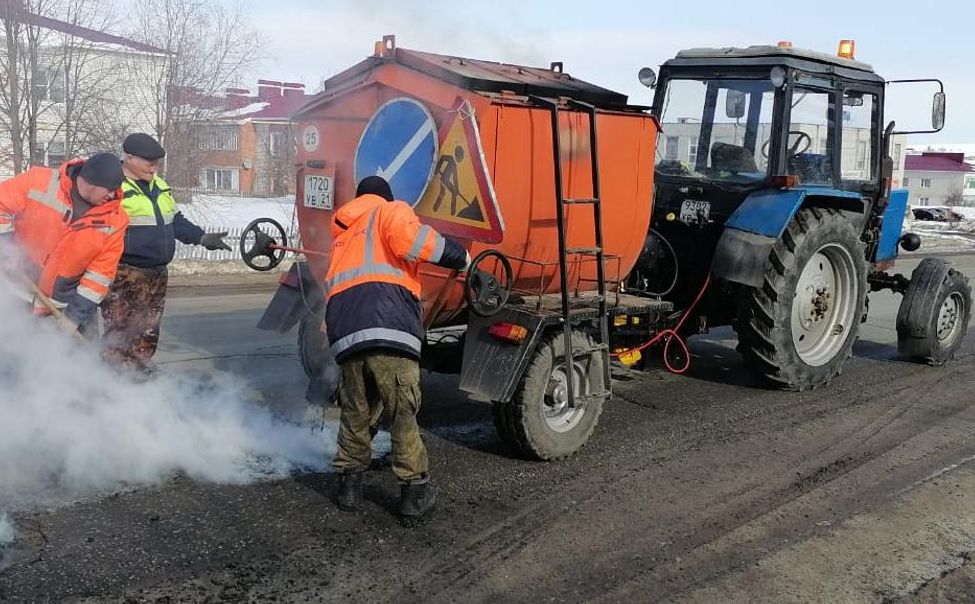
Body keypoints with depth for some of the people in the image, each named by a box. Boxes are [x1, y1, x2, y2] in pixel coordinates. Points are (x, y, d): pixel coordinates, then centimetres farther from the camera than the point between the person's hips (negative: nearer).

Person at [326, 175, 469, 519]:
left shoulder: (343, 234, 36)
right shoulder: (390, 212, 16)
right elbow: (411, 239, -7)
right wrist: (460, 257, 2)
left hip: (344, 333, 6)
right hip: (387, 326, -6)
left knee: (356, 413, 19)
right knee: (403, 413, 3)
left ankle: (349, 483, 25)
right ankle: (415, 490, 8)